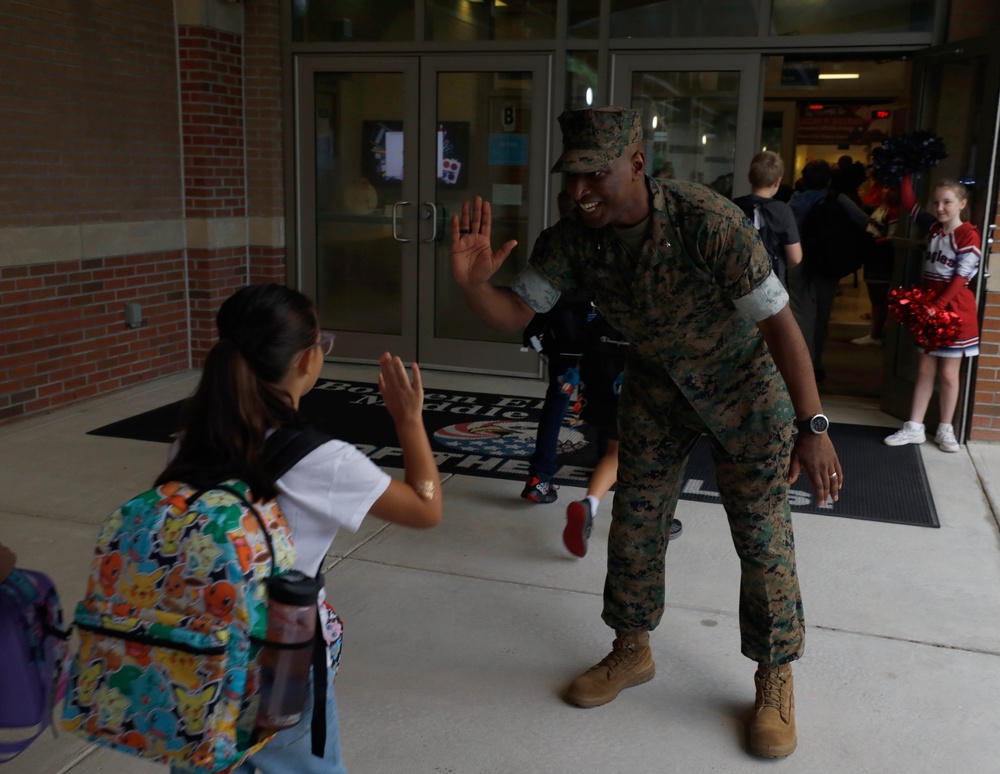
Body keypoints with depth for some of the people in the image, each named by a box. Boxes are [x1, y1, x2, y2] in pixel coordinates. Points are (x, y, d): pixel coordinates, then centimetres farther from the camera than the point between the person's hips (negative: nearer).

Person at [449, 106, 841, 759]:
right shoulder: (571, 239, -19)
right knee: (635, 524, 9)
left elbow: (778, 320, -30)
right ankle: (632, 653, 31)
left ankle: (775, 681, 20)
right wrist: (473, 283, -39)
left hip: (744, 382, -4)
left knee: (764, 537, 0)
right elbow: (515, 312, -16)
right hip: (656, 386, 4)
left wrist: (813, 427, -32)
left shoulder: (707, 221, -33)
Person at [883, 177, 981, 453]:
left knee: (948, 374, 3)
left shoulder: (968, 234, -12)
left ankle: (945, 429, 16)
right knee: (925, 370, 9)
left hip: (954, 311, -6)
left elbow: (961, 278, -17)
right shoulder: (934, 227, 7)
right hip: (929, 308, 6)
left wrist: (937, 306, -22)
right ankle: (914, 427, 13)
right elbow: (908, 202, 12)